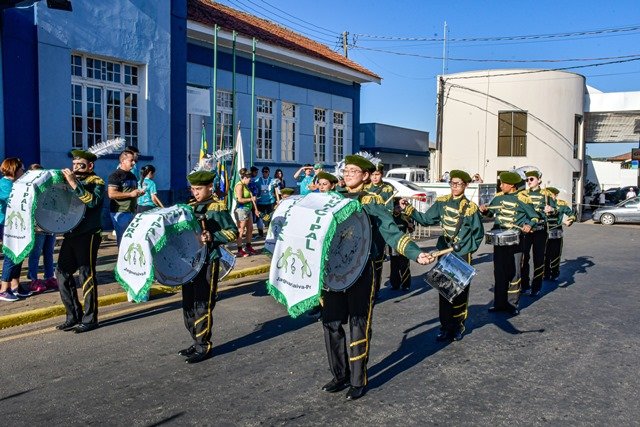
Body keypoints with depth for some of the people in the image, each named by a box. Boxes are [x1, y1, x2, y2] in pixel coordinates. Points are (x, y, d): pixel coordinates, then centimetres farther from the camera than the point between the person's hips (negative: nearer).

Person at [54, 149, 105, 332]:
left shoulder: (96, 182, -5)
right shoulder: (71, 180, 17)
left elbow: (92, 201, -24)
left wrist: (74, 184, -29)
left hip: (88, 235, -7)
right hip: (70, 234, 8)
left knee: (86, 275, -5)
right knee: (62, 273, 6)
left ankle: (90, 319, 3)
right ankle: (74, 316, 16)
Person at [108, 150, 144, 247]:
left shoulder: (132, 176, 17)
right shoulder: (115, 176, -9)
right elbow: (111, 194, -20)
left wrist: (139, 193, 7)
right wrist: (130, 194, -20)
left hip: (132, 212, 8)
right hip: (120, 212, -8)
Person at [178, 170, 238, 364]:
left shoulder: (218, 207, -8)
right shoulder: (190, 206, 12)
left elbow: (233, 232, -9)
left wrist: (212, 237, -21)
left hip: (208, 262, -7)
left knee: (202, 305, -3)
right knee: (188, 304, 12)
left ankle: (204, 347, 7)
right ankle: (196, 342, 25)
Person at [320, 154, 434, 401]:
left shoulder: (371, 202, -2)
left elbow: (391, 233, -10)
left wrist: (417, 254, -22)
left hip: (360, 271, -4)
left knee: (358, 325, 3)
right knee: (331, 323, 7)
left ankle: (358, 381, 16)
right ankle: (340, 375, 25)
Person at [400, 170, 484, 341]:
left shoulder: (470, 208, -7)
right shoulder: (442, 202, 3)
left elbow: (478, 234, 1)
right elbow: (426, 219, 3)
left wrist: (466, 250, -5)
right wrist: (408, 209, -7)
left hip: (462, 256, -3)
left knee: (459, 292, 5)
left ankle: (458, 327, 20)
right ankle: (446, 327, 16)